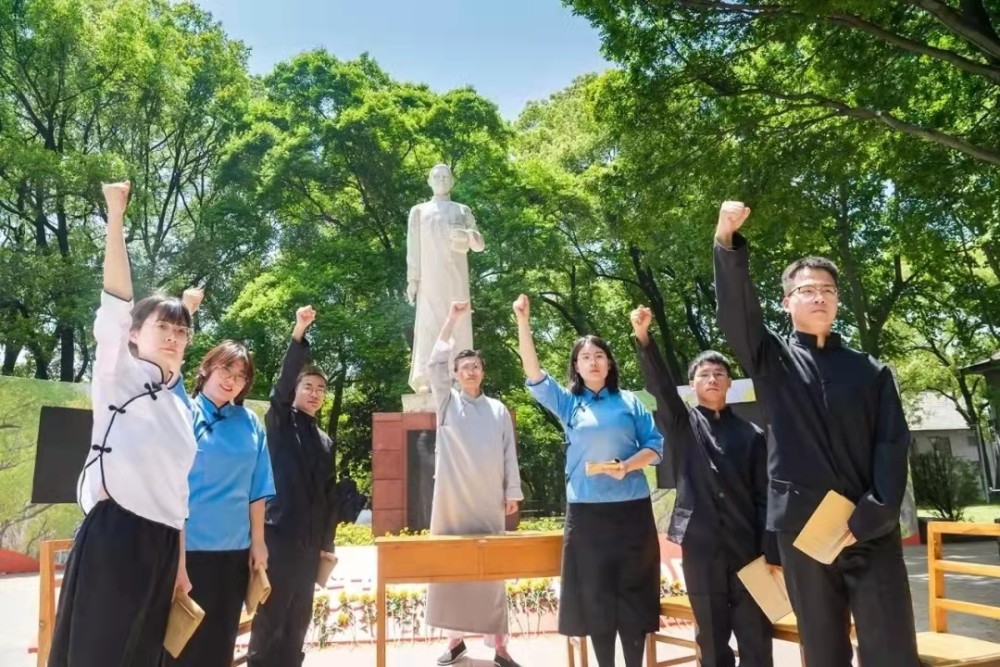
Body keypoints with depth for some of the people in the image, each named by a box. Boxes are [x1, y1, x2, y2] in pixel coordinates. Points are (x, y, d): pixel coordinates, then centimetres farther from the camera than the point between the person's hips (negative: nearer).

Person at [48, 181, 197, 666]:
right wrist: (115, 216, -23)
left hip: (160, 542, 7)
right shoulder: (119, 376, 0)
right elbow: (116, 304, -15)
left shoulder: (180, 409, 17)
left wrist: (180, 564, 17)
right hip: (113, 535, -7)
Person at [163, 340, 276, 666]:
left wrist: (257, 541, 7)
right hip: (188, 545, -4)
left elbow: (256, 488, 8)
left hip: (234, 548, 4)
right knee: (182, 640, 8)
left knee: (221, 638, 15)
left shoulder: (250, 423, 5)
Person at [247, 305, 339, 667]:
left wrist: (327, 543, 12)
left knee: (299, 619, 10)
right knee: (270, 618, -5)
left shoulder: (326, 442, 16)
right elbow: (281, 385, -16)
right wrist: (299, 334, -28)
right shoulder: (279, 422, 2)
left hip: (311, 541, 6)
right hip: (280, 533, -6)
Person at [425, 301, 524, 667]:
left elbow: (509, 453, 9)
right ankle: (455, 637, 15)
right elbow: (435, 365, -6)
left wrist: (513, 491, 3)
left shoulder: (499, 409, 9)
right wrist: (452, 320, -12)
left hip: (488, 501, 0)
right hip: (451, 499, 0)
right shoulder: (446, 401, 6)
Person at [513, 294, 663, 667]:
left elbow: (655, 446, 4)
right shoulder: (567, 403, 8)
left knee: (632, 594, 4)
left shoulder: (630, 402, 7)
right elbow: (533, 374, -4)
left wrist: (627, 466, -15)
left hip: (632, 509, 0)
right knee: (595, 596, 5)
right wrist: (523, 322, -13)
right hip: (586, 512, 0)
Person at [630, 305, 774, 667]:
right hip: (700, 545, 0)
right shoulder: (683, 425, 5)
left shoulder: (751, 434, 7)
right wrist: (643, 338, -26)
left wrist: (772, 555, -2)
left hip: (746, 545, 1)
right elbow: (660, 386, -11)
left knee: (756, 637, 3)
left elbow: (764, 496, 4)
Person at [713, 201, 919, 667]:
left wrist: (868, 519, -10)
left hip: (870, 532, 1)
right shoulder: (772, 360, 6)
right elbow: (735, 310, -11)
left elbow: (893, 446, 2)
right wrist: (727, 243, -27)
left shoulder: (870, 372, 9)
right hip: (802, 529, 0)